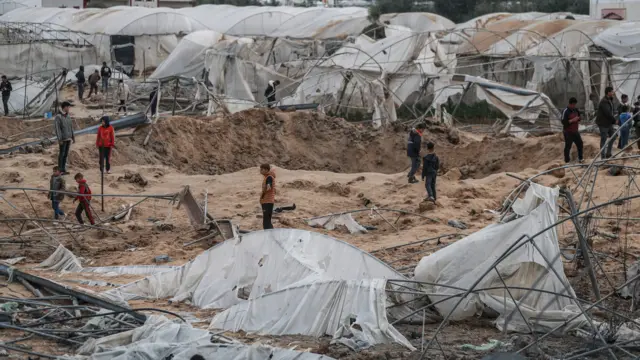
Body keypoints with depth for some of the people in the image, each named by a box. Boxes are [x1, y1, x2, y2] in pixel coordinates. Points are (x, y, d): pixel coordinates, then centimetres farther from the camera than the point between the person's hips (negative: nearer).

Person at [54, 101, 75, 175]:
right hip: (63, 139, -7)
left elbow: (71, 127, 16)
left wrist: (73, 137, 13)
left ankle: (63, 169, 14)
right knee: (61, 154, -4)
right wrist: (59, 139, -20)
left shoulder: (68, 117, 11)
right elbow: (57, 129, -16)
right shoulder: (58, 117, -12)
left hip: (68, 138, 7)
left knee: (66, 154, 9)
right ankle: (60, 170, 1)